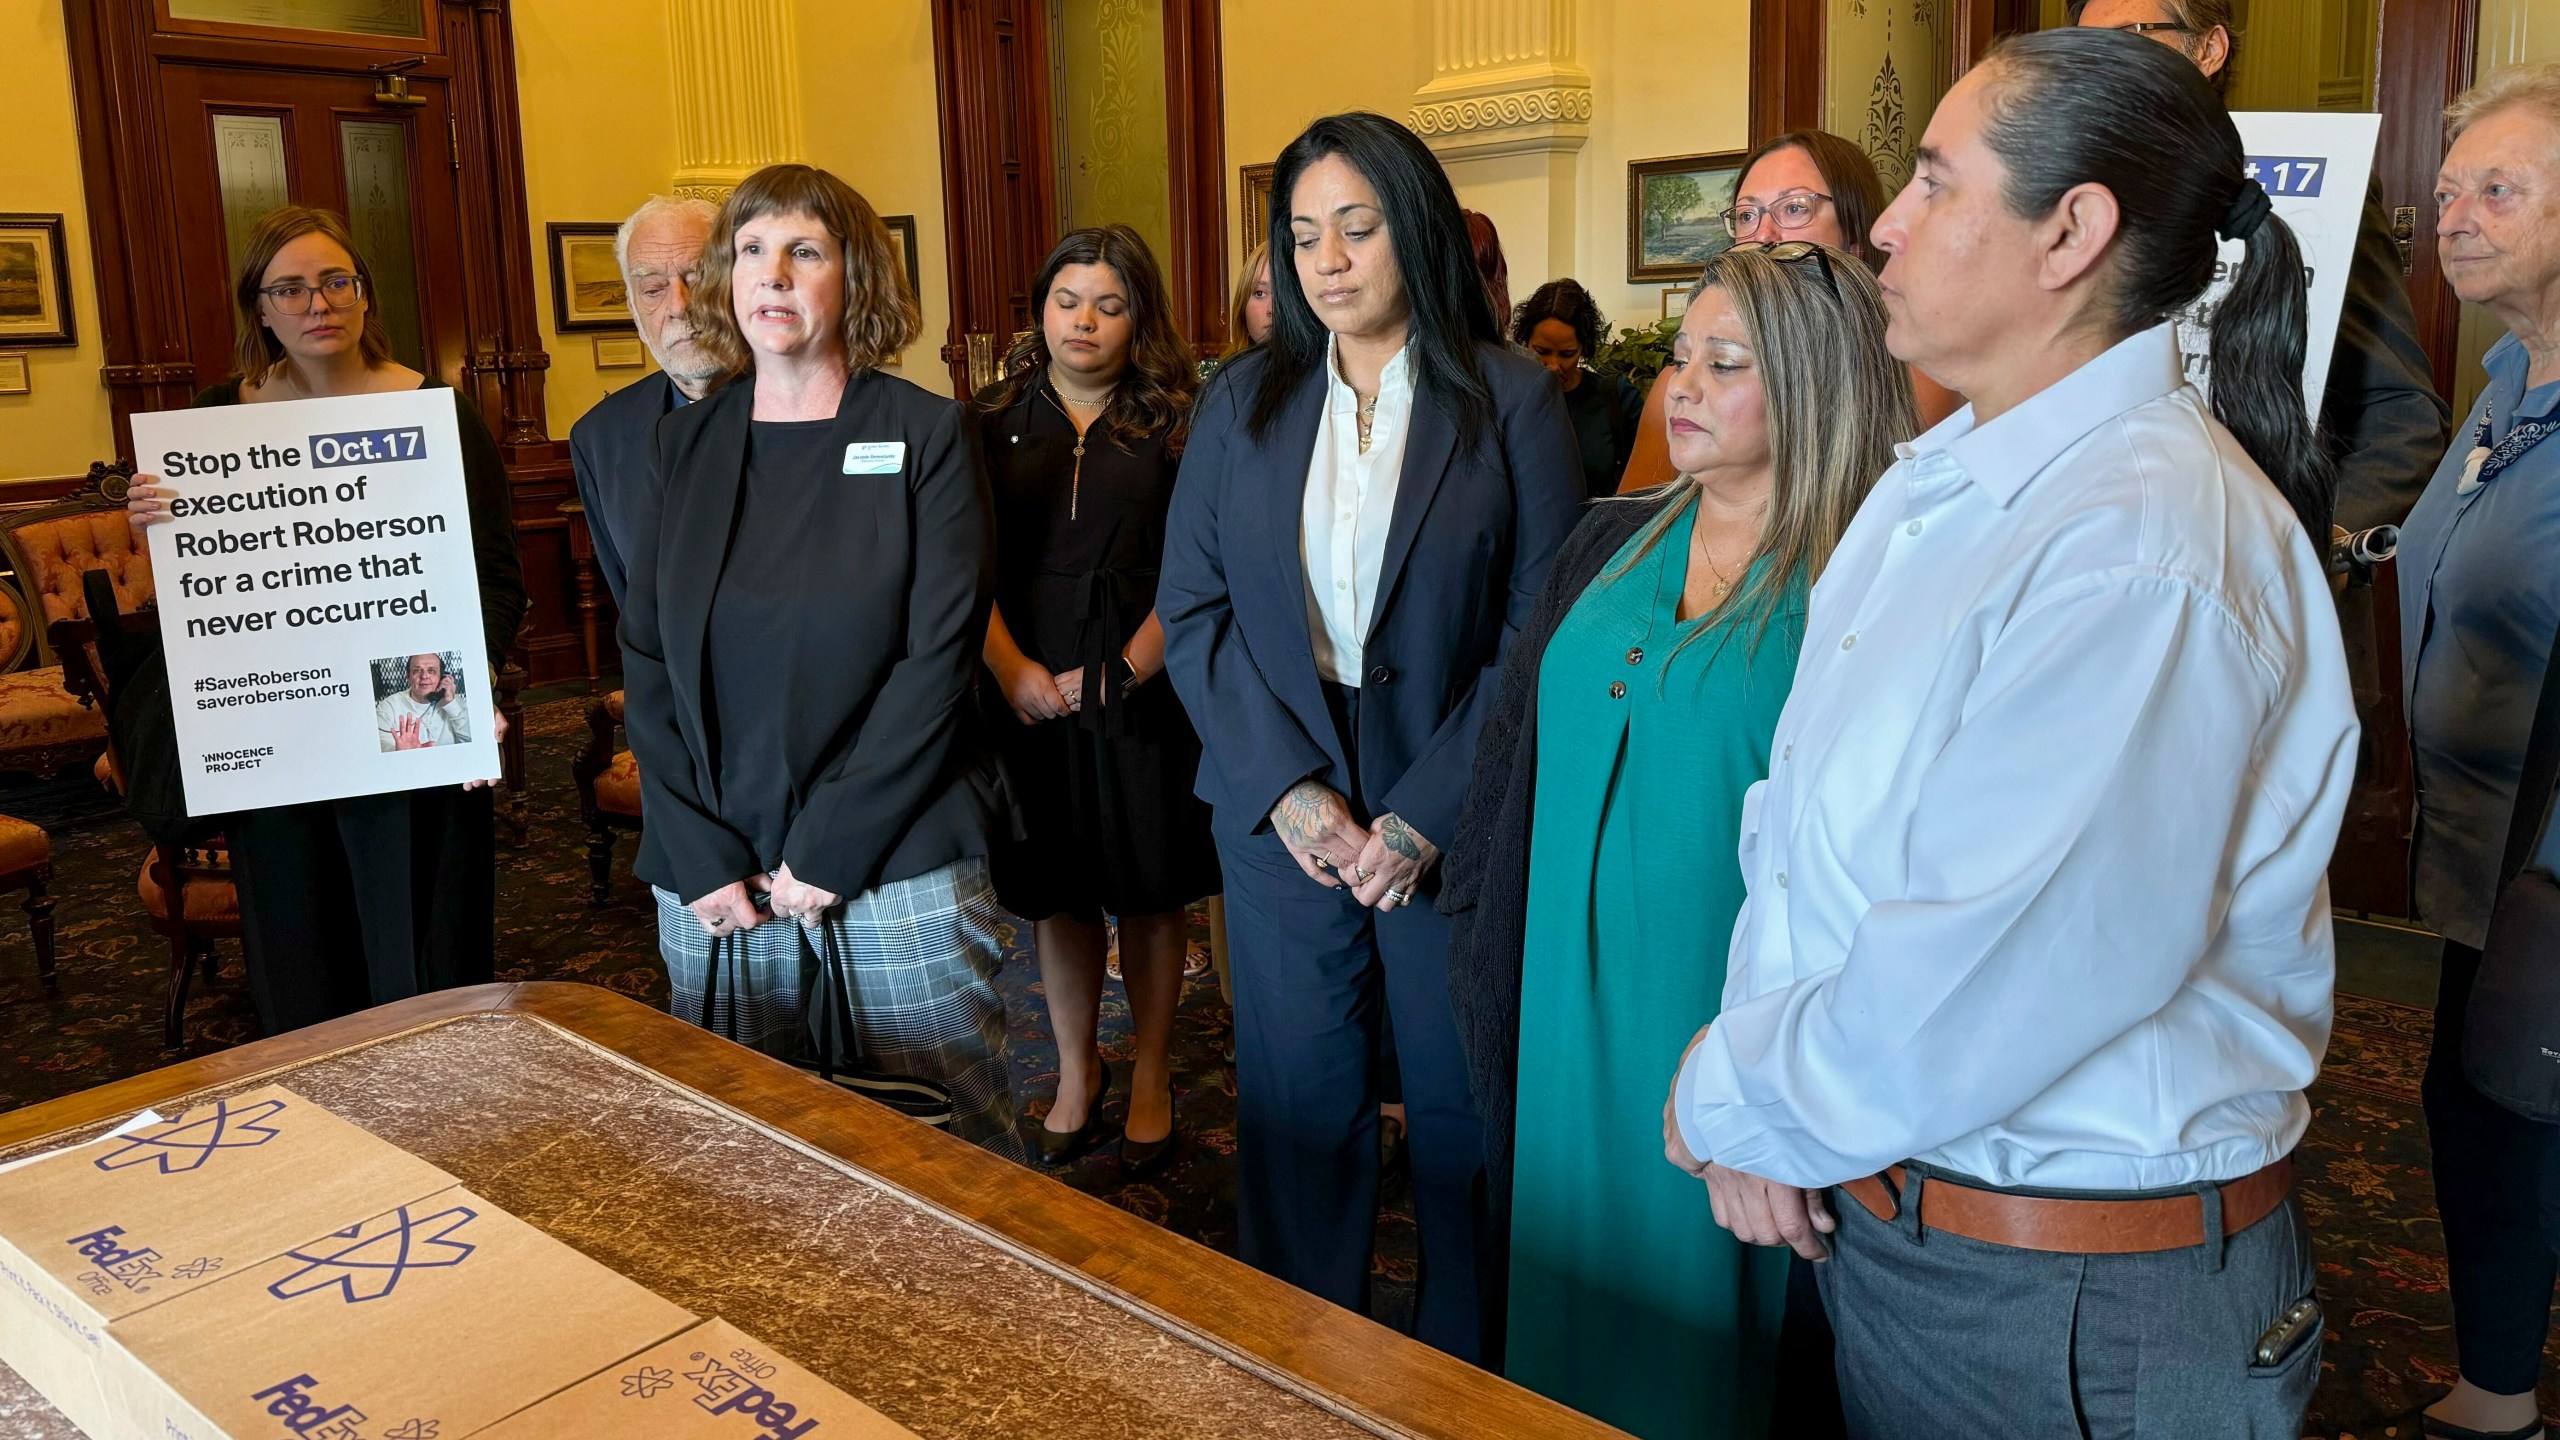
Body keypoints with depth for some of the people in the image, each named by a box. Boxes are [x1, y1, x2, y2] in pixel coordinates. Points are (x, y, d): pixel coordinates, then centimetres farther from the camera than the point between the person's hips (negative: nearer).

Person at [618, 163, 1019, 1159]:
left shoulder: (926, 437, -2)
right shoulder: (683, 445, 8)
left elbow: (940, 658, -10)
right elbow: (645, 664, 5)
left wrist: (823, 854, -13)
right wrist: (702, 861, -6)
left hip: (898, 872, -3)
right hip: (713, 888, 3)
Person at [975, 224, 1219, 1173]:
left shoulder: (1173, 428, 1)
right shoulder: (996, 424, 6)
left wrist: (1125, 670, -14)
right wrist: (1013, 668, -12)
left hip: (1142, 695, -2)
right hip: (1031, 694, 2)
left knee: (1148, 893, 8)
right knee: (1057, 894, 11)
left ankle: (1151, 1077, 26)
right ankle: (1077, 1073, 30)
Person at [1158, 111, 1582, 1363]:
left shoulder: (1511, 401, -3)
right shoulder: (1241, 403, 6)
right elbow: (1191, 610, 3)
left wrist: (1427, 812, -14)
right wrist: (1285, 788, -9)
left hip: (1453, 822, -2)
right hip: (1280, 818, 3)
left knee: (1461, 1112, 10)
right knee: (1297, 1104, 12)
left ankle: (1463, 1367, 31)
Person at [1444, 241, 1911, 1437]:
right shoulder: (1610, 544, 7)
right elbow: (1513, 749, 11)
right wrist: (1479, 934, 9)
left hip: (1728, 1021, -5)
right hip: (1569, 1011, 5)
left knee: (1700, 1297, 11)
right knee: (1575, 1276, 19)